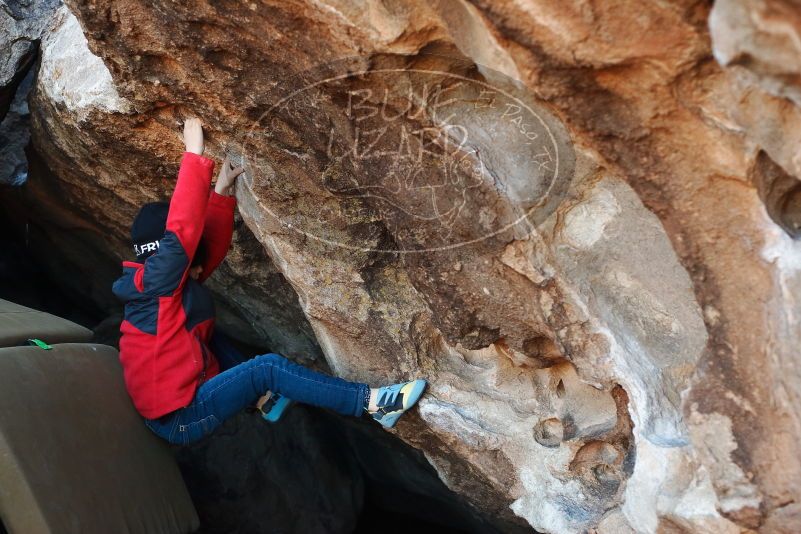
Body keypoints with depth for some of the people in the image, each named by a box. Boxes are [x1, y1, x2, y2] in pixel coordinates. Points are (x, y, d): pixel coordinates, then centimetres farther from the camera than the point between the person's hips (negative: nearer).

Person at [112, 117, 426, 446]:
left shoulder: (170, 284, 10)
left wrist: (221, 190, 4)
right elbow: (182, 230, -29)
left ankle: (259, 396, 8)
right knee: (269, 367, -18)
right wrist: (194, 156, -24)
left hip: (181, 403, 10)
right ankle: (373, 403, -16)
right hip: (180, 420, -10)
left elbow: (212, 246, 10)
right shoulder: (154, 281, -16)